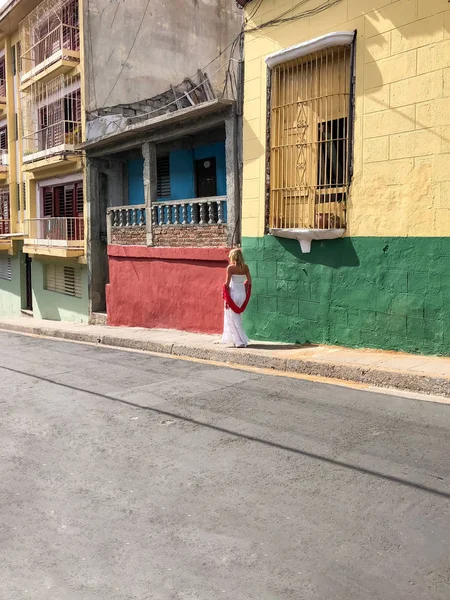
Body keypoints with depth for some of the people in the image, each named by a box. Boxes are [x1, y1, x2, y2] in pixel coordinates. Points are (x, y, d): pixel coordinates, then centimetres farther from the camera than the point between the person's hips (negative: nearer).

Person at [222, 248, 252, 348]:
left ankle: (241, 341, 6)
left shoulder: (230, 267, -11)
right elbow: (249, 282, 4)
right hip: (242, 293, 5)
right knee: (237, 317, 20)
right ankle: (236, 339, 27)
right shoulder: (245, 267, 3)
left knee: (233, 319, 6)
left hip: (233, 293, -5)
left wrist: (226, 298, -4)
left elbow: (227, 283, -12)